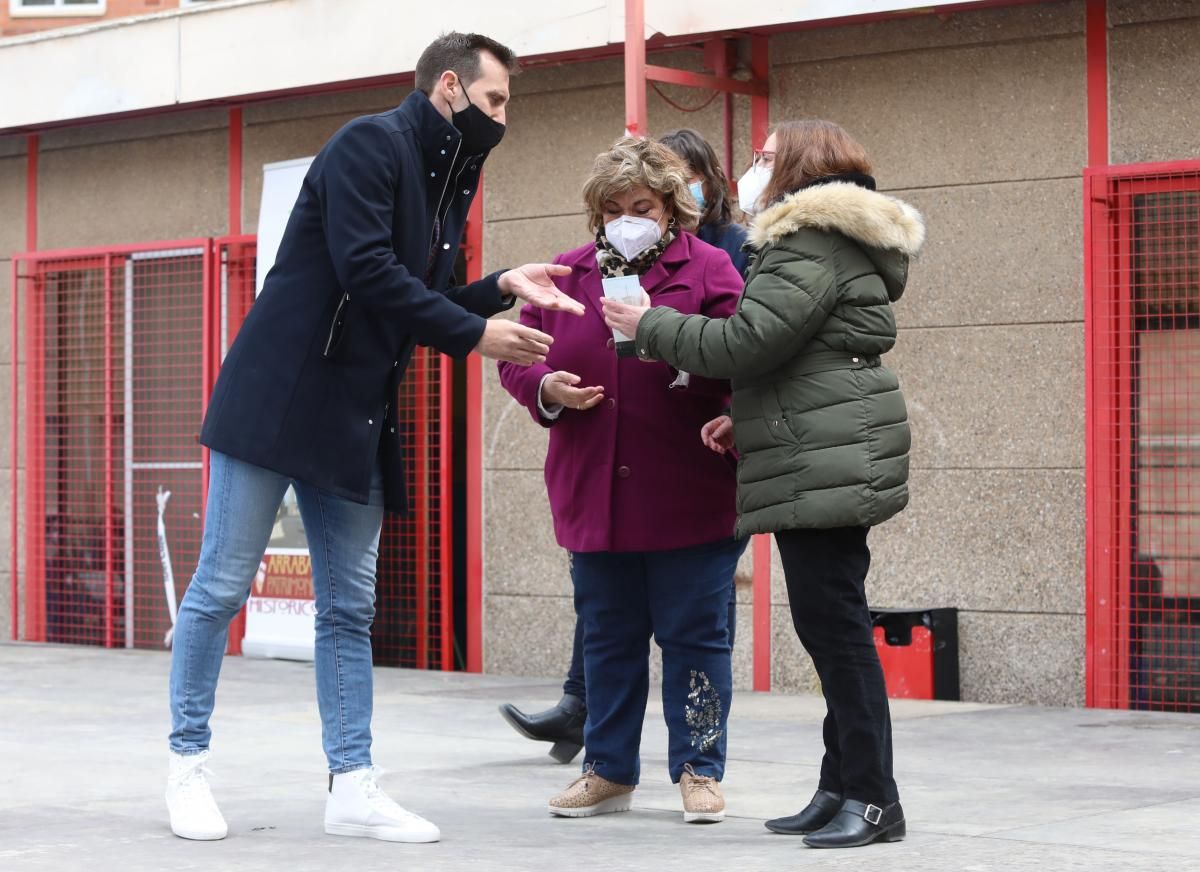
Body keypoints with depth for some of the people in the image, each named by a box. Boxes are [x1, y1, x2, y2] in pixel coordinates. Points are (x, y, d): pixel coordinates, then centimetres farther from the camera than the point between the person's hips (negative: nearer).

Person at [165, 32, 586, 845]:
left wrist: (500, 289, 1)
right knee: (222, 587, 0)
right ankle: (188, 765, 11)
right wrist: (474, 334, -15)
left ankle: (353, 786, 11)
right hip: (278, 402, -8)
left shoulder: (446, 177, 14)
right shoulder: (371, 143, -11)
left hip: (356, 422, 8)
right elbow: (366, 271, -21)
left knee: (350, 609, 7)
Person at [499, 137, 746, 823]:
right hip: (595, 496, 4)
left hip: (689, 496, -4)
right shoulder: (567, 274, 10)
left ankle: (700, 769, 14)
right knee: (608, 638, 13)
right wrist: (546, 388, -7)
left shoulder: (709, 269, -1)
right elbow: (517, 359, 14)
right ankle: (610, 772, 24)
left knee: (694, 633, 3)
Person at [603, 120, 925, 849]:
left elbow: (745, 341, -17)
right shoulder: (834, 240, 23)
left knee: (834, 624, -9)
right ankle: (845, 789, 16)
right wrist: (748, 421, 19)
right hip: (827, 462, 11)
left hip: (826, 464, -11)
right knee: (832, 626, 12)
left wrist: (650, 325, -6)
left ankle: (873, 799, -7)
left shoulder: (813, 245, -11)